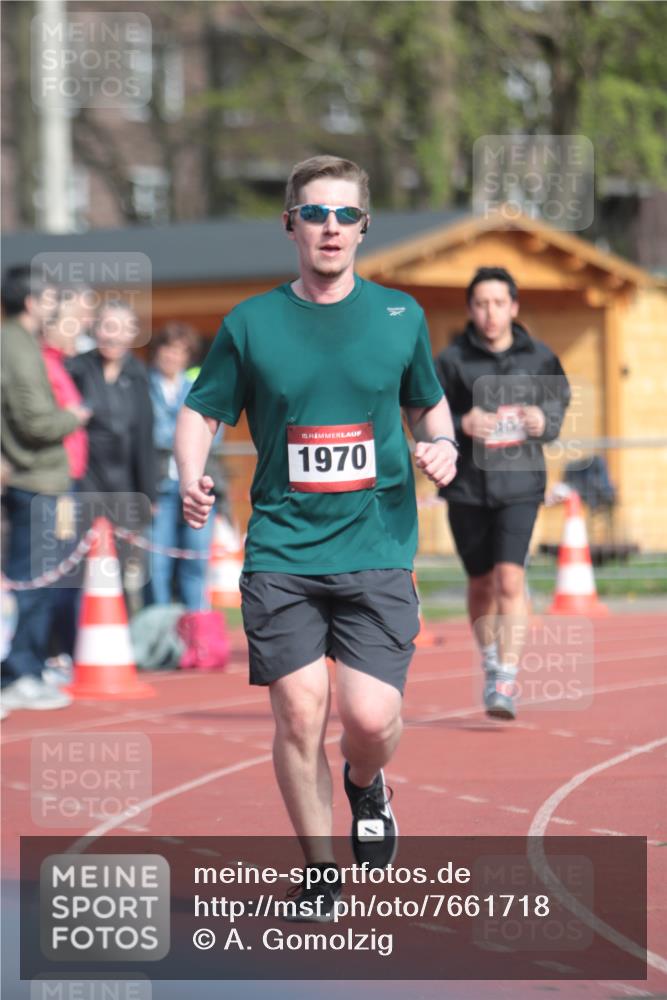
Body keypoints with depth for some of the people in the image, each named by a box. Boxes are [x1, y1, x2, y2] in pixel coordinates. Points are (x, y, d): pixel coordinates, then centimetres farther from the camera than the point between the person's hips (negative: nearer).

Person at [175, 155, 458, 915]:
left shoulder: (399, 316, 7)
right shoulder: (251, 324, 4)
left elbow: (428, 404, 21)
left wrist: (441, 445, -1)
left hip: (378, 548, 0)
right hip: (282, 554, 0)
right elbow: (200, 412, 10)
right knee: (299, 713, -6)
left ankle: (366, 784, 26)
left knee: (371, 718, -11)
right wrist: (191, 479, -9)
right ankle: (319, 872, 13)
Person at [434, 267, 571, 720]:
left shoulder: (540, 358, 2)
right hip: (468, 486, 1)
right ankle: (491, 663, 36)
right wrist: (460, 425, -19)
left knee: (510, 580, -14)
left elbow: (559, 401, 16)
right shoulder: (452, 360, -3)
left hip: (520, 483, -1)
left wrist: (545, 422, -6)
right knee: (482, 584, 12)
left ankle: (506, 683, -13)